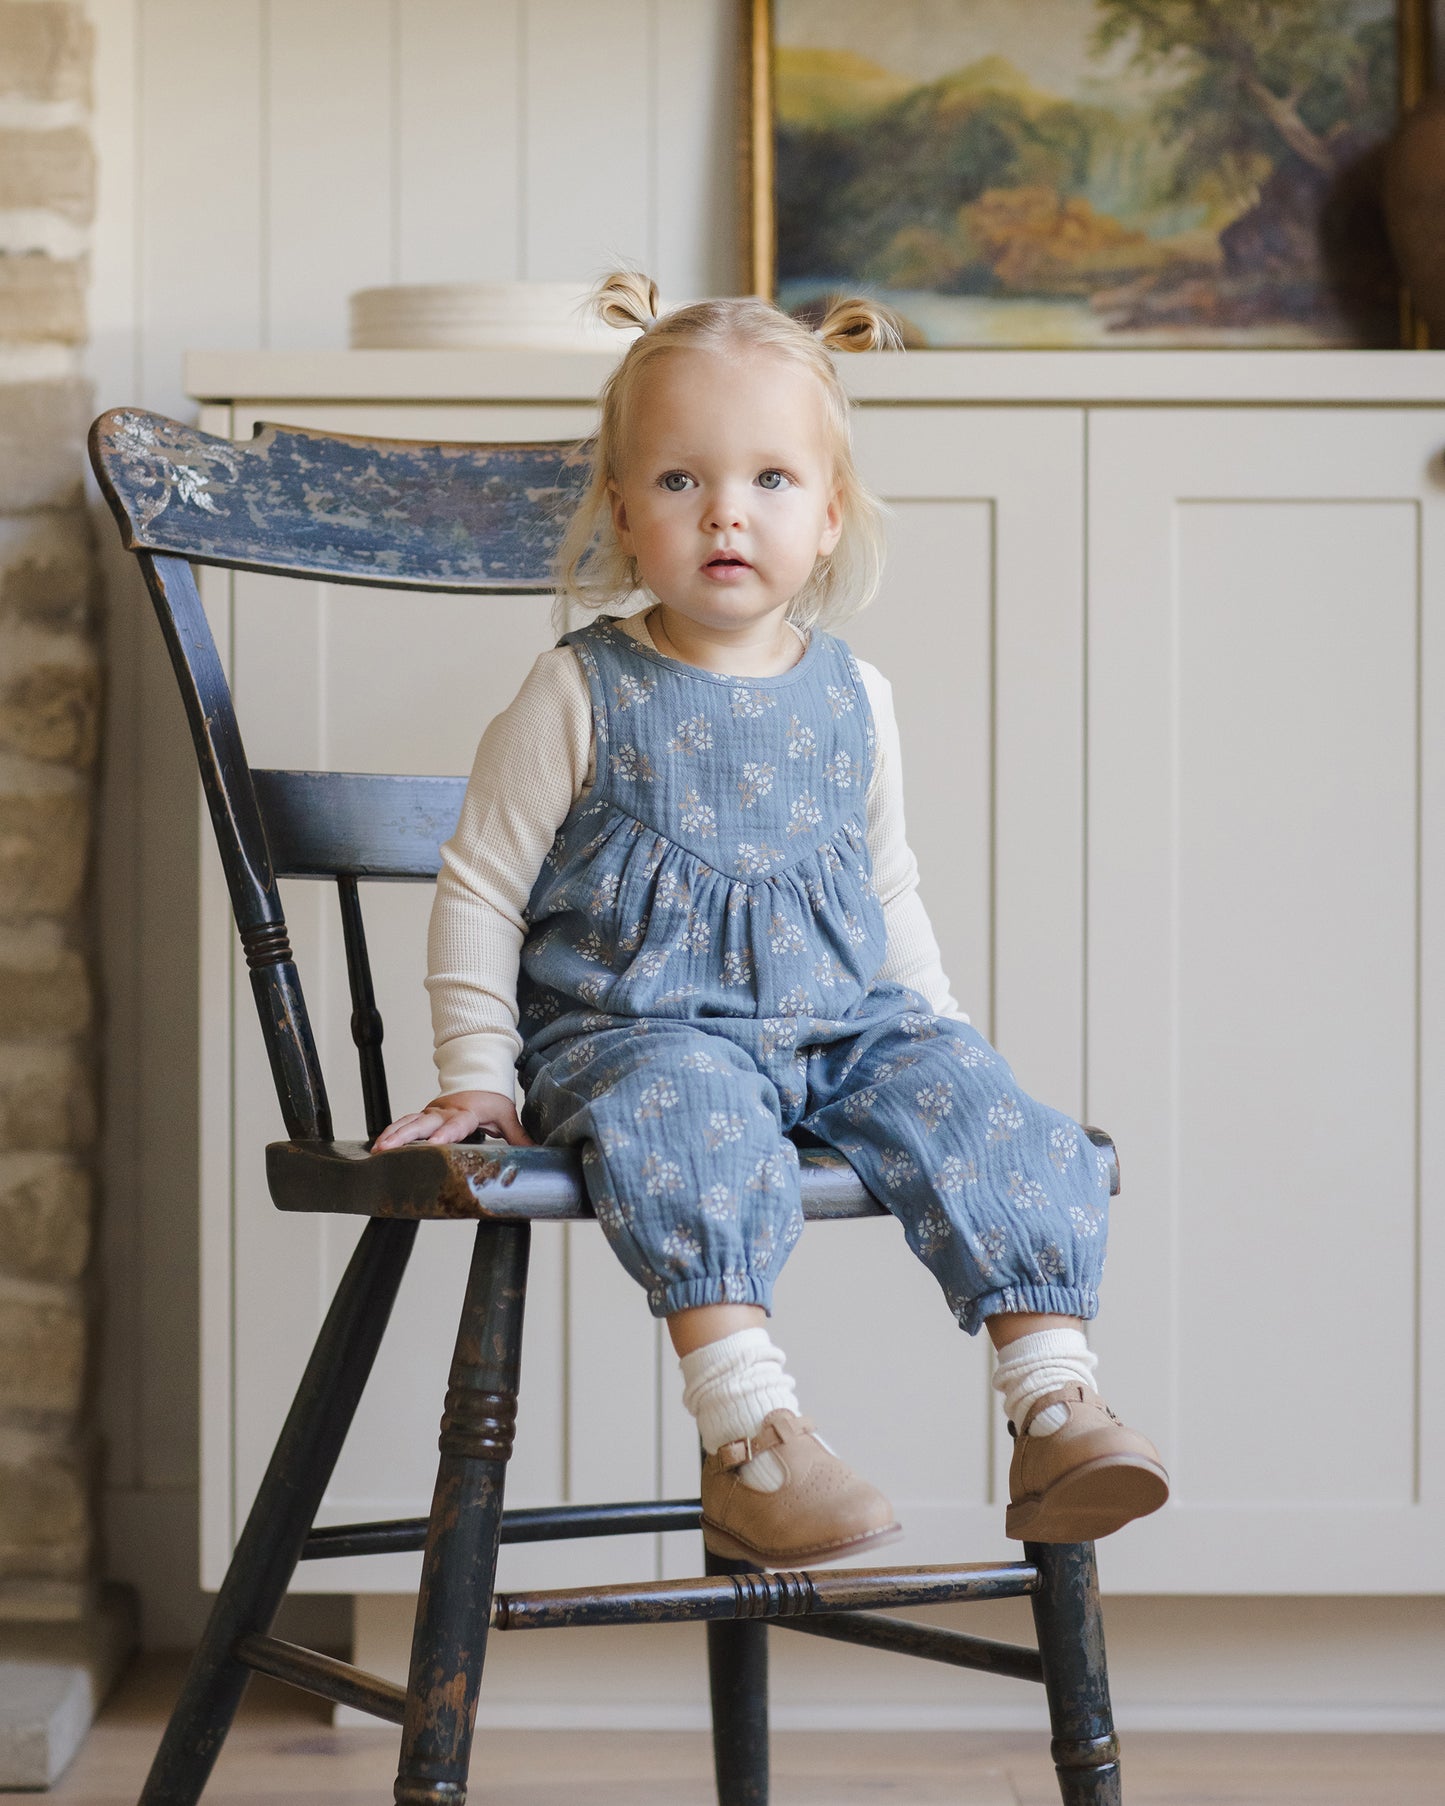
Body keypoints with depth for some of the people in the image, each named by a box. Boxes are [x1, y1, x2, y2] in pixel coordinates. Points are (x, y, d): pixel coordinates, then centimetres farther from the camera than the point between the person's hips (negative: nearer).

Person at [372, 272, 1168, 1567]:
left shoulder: (854, 699, 9)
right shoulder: (581, 698, -4)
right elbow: (480, 888, 1)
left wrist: (940, 1029, 14)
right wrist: (477, 1072, -5)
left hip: (843, 1019, 5)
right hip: (636, 1026, -4)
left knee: (982, 1115, -19)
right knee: (691, 1118, -36)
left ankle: (1056, 1409, -18)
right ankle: (750, 1435, -41)